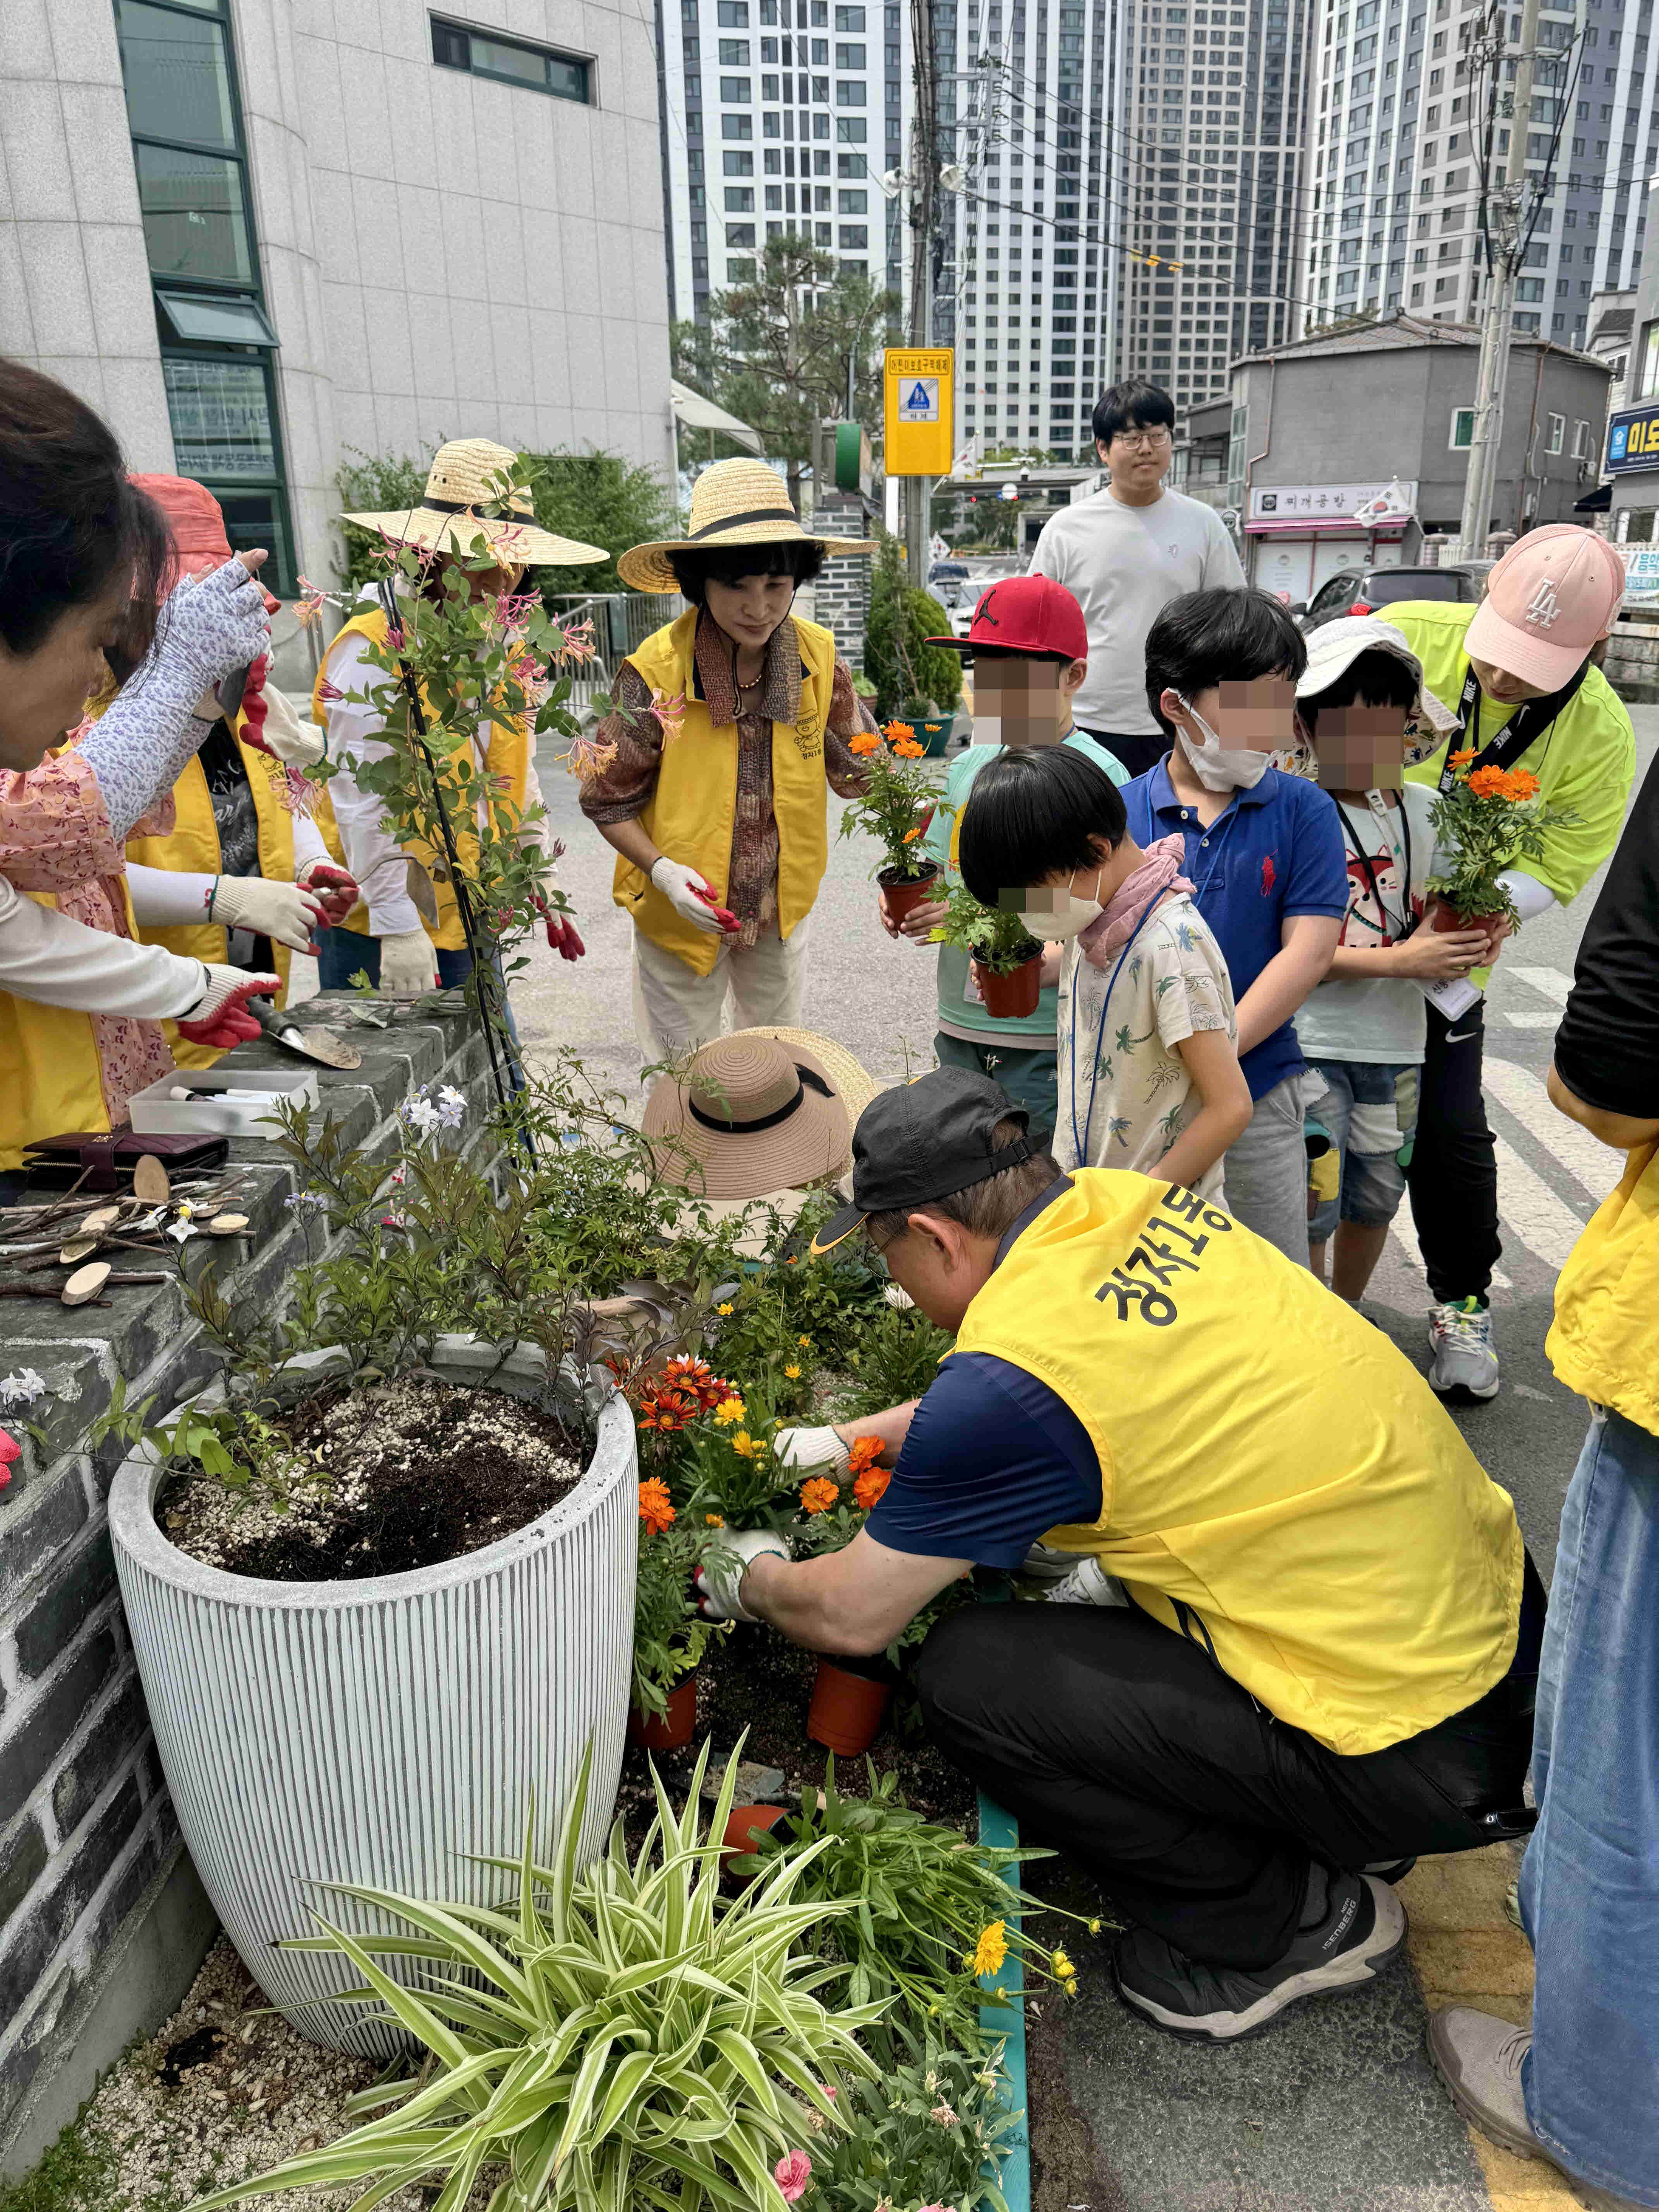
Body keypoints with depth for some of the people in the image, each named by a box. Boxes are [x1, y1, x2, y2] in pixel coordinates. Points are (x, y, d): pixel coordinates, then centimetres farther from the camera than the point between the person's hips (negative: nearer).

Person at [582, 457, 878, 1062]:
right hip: (683, 914, -3)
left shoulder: (818, 657, -11)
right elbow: (607, 800, -10)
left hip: (782, 907, 4)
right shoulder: (657, 673, -21)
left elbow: (853, 778, 0)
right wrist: (662, 869, -25)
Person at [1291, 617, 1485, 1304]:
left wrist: (1472, 940, -9)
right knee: (1310, 1208, 0)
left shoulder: (1428, 809, 5)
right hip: (1309, 1045, -6)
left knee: (1376, 1198, 19)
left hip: (1396, 1041, 6)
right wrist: (1398, 961, -20)